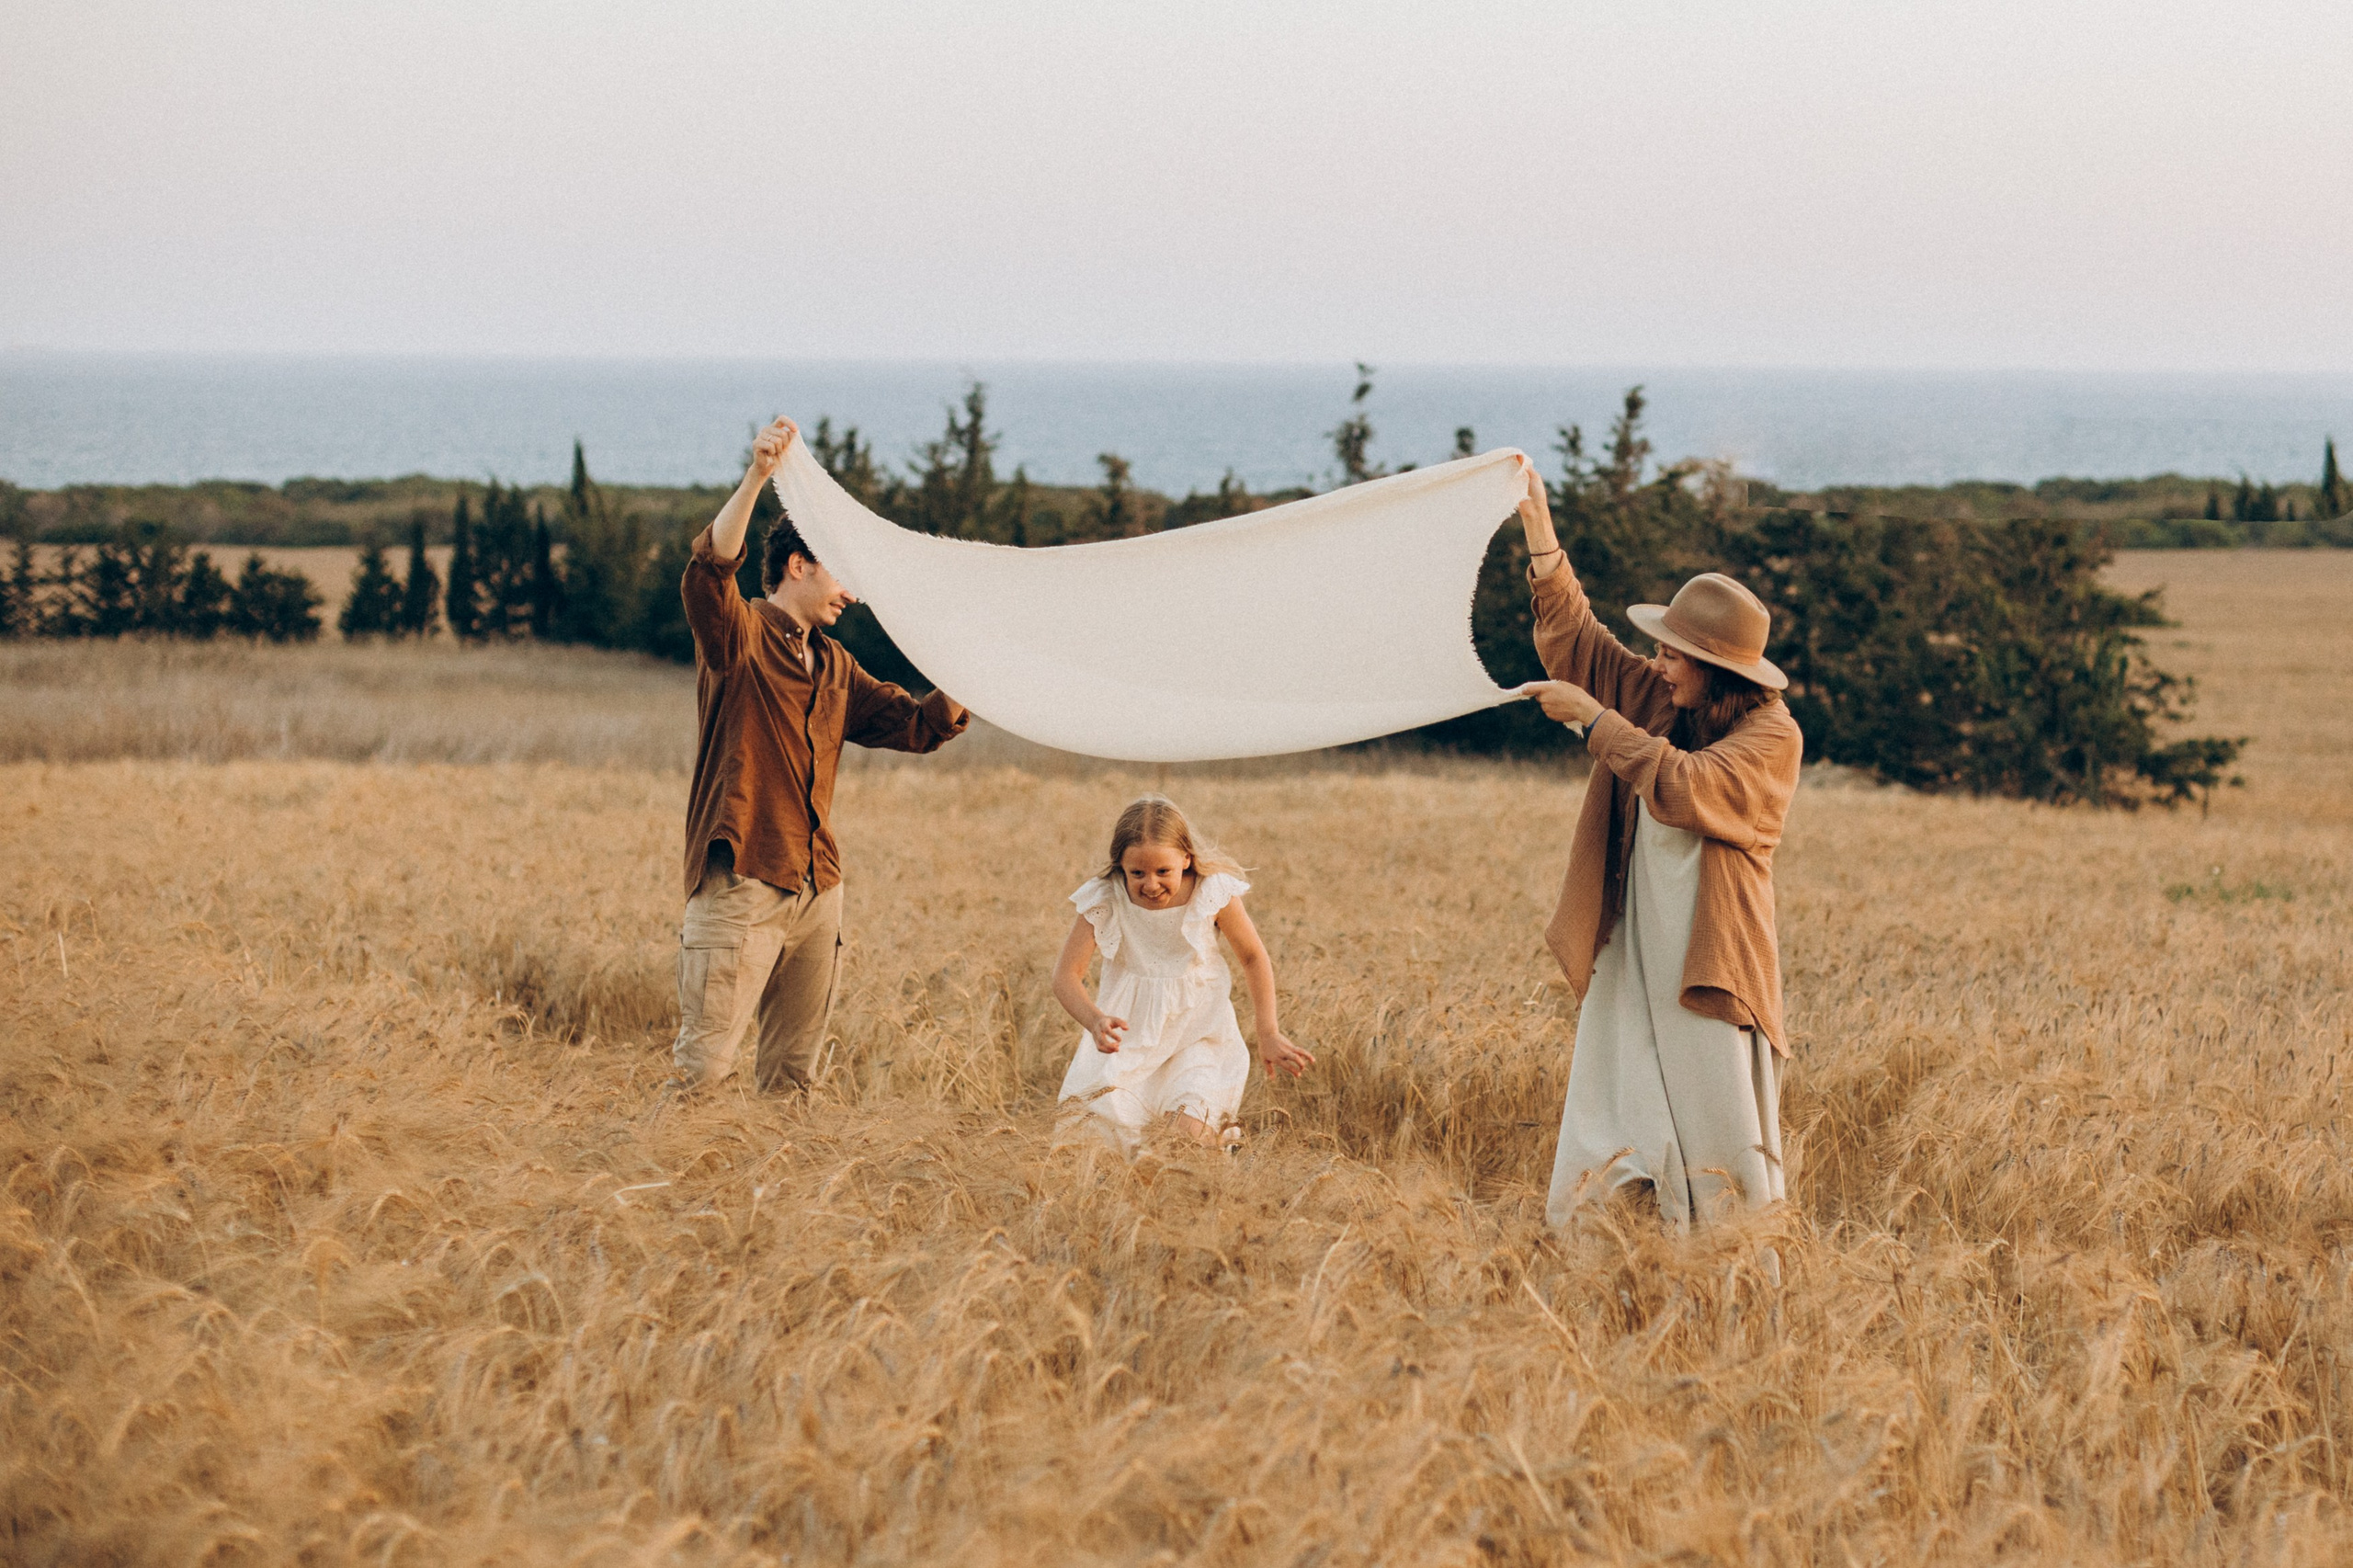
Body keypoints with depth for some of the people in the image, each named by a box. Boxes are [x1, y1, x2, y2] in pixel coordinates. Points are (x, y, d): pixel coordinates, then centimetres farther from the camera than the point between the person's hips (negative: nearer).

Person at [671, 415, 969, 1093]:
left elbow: (918, 725, 23)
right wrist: (756, 477, -33)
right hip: (742, 882, -7)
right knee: (704, 1061, -12)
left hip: (818, 890, 7)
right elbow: (709, 572, -24)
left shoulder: (835, 668, 21)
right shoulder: (739, 637, -3)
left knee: (792, 1073, 10)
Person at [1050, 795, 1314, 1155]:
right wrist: (1094, 1021, -35)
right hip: (1128, 1035, 1)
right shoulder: (1105, 900, -15)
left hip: (1197, 1028, -1)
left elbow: (1254, 958, 3)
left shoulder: (1214, 893, -14)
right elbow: (1066, 974, -15)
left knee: (1192, 1129, -21)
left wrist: (1269, 1034, -1)